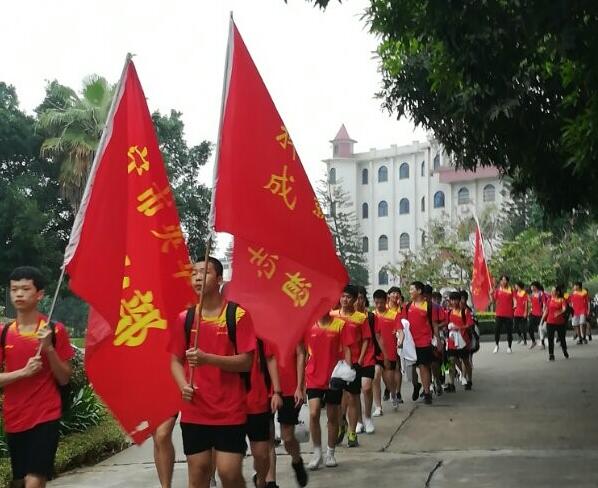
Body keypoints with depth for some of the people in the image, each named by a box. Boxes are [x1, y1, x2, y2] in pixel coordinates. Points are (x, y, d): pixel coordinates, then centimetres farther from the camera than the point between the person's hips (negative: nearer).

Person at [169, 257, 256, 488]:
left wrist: (207, 358, -23)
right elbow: (175, 361, 11)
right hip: (194, 410, 3)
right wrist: (184, 385, -10)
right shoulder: (184, 318, 6)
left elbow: (246, 362, -9)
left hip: (230, 411, -3)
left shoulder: (238, 314, -5)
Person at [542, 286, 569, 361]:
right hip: (550, 322, 2)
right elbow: (546, 310, 12)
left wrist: (560, 312, -41)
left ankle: (565, 351, 37)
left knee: (562, 338, 12)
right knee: (550, 339, -3)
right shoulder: (550, 299, 5)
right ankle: (551, 355, 3)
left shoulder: (562, 300, -6)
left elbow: (564, 308, -22)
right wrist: (543, 319, 12)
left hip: (560, 322, -2)